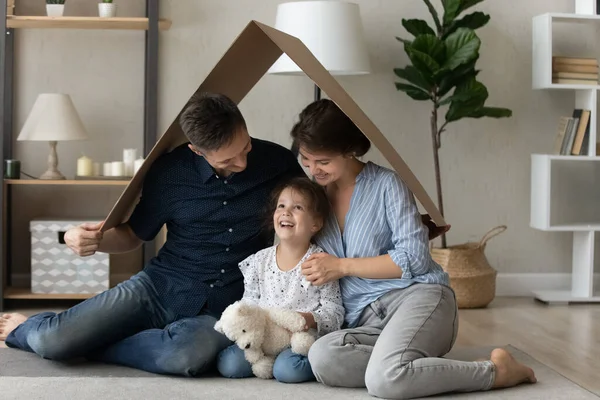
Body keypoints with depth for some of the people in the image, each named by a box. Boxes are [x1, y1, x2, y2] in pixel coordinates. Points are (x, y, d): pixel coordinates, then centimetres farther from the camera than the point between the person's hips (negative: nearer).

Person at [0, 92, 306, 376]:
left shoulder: (278, 163, -5)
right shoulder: (169, 172, -4)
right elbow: (132, 235, 11)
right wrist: (94, 240, -11)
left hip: (220, 307, -1)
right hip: (160, 287, 1)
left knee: (188, 358, -39)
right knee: (50, 342, -16)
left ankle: (80, 341, -13)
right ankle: (28, 329, 23)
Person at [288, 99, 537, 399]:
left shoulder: (386, 184, 1)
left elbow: (414, 258, -7)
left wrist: (342, 266, -7)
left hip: (418, 296, -4)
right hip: (364, 322, 4)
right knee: (321, 358, -33)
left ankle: (495, 371, -17)